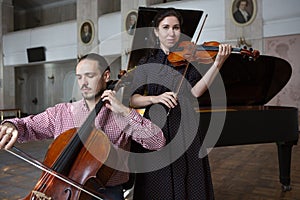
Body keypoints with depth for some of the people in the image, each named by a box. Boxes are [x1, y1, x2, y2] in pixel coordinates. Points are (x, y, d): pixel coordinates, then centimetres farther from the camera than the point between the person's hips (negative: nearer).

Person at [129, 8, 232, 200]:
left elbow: (194, 92, -11)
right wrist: (155, 98, -20)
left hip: (184, 129, 0)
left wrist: (217, 64, -21)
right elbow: (133, 99, -1)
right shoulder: (147, 62, 8)